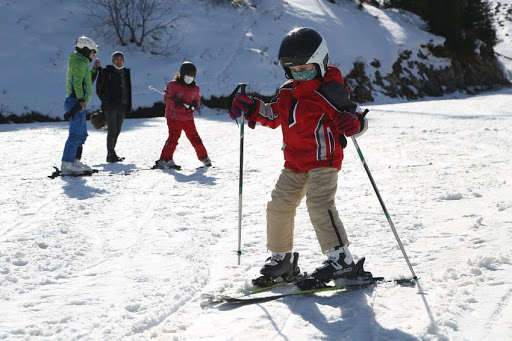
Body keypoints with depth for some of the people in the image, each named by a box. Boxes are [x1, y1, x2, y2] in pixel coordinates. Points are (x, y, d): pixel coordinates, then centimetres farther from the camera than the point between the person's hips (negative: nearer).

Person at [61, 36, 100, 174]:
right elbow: (77, 82, -21)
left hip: (78, 103, 11)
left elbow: (87, 80, 30)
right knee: (76, 134, -12)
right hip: (77, 103, -11)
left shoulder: (79, 62, 22)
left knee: (82, 134, 16)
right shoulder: (81, 62, -10)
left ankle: (75, 162, 20)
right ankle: (66, 164, -13)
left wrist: (94, 69, 24)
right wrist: (81, 100, -22)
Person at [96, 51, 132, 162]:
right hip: (110, 107, -6)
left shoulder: (126, 72, 16)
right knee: (112, 130, -13)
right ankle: (111, 154, -13)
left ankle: (110, 154, 17)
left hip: (122, 107, 6)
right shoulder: (106, 72, -1)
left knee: (117, 131, 9)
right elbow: (99, 89, -2)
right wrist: (106, 101, -11)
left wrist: (128, 106, 11)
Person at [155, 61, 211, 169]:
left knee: (195, 138, 6)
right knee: (173, 137, -12)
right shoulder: (173, 85, -6)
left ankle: (204, 157, 21)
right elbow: (167, 98, -8)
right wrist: (177, 103, -24)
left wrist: (194, 106, -9)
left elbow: (197, 101, 16)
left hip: (188, 117, 4)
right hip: (174, 117, -4)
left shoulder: (195, 88, 9)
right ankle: (165, 160, -6)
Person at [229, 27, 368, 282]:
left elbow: (356, 116, -11)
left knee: (319, 204, -23)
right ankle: (281, 258, 24)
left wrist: (353, 123, -35)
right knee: (278, 206, 8)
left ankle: (341, 259, -20)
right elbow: (273, 116, 23)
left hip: (323, 159, -8)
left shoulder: (330, 91, -11)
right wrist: (251, 108, 7)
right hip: (295, 163, 8)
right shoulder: (287, 92, 11)